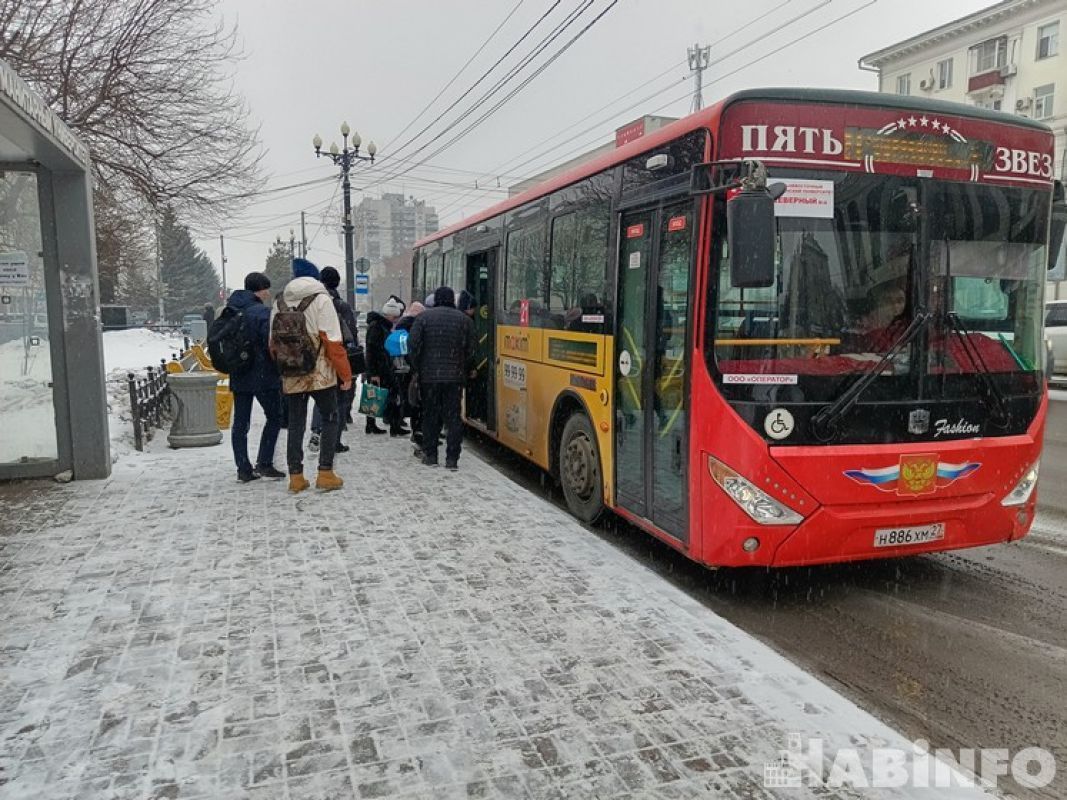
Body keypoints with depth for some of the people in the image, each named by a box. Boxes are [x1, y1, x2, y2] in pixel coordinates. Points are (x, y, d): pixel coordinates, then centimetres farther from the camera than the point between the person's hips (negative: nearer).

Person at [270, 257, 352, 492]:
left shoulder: (279, 303, 7)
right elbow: (333, 341, -13)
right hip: (321, 374, -4)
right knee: (330, 419, 9)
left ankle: (296, 476, 14)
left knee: (295, 424, 12)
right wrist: (345, 373, -7)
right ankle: (325, 473, 4)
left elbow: (273, 343, 11)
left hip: (291, 376, 4)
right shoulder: (321, 299, -8)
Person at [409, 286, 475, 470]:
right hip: (455, 377, 1)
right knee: (453, 416, 4)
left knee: (430, 416, 11)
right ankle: (452, 458, 2)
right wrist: (468, 370, 15)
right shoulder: (464, 319, 2)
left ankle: (430, 455, 15)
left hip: (429, 376, 0)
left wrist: (417, 369, 7)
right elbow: (470, 350, -1)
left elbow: (413, 346, -6)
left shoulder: (424, 317, -2)